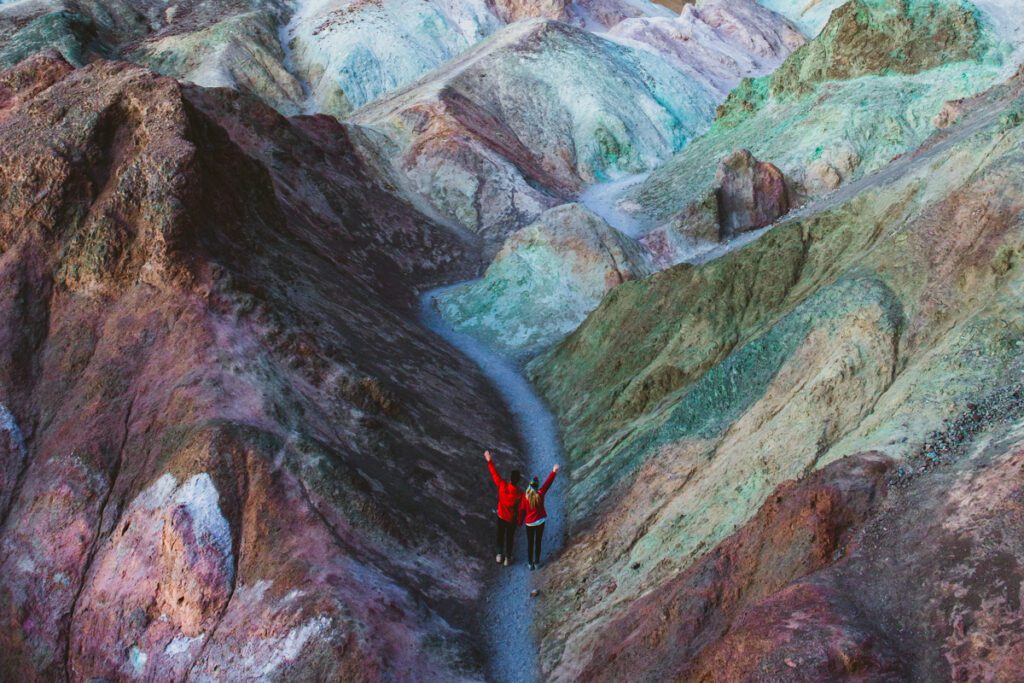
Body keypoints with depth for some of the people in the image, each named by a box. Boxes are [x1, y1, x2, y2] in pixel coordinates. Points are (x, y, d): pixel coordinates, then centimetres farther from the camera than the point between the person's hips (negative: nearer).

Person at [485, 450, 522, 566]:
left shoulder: (502, 486, -28)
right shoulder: (520, 494, -30)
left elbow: (495, 474, -17)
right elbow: (520, 508, -17)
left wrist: (489, 461, -6)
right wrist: (520, 520, 1)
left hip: (501, 516, 2)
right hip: (512, 519, -2)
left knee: (500, 535, 24)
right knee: (510, 537, 18)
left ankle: (500, 555, 39)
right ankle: (507, 558, 34)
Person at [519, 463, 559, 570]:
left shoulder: (525, 497, -18)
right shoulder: (540, 494, -19)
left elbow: (522, 510, -8)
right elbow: (548, 483, -10)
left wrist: (520, 521, 8)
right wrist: (554, 472, 0)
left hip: (529, 523, 0)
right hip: (540, 521, 0)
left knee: (530, 543, 14)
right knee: (538, 542, 16)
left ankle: (530, 564, 23)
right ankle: (536, 562, 27)